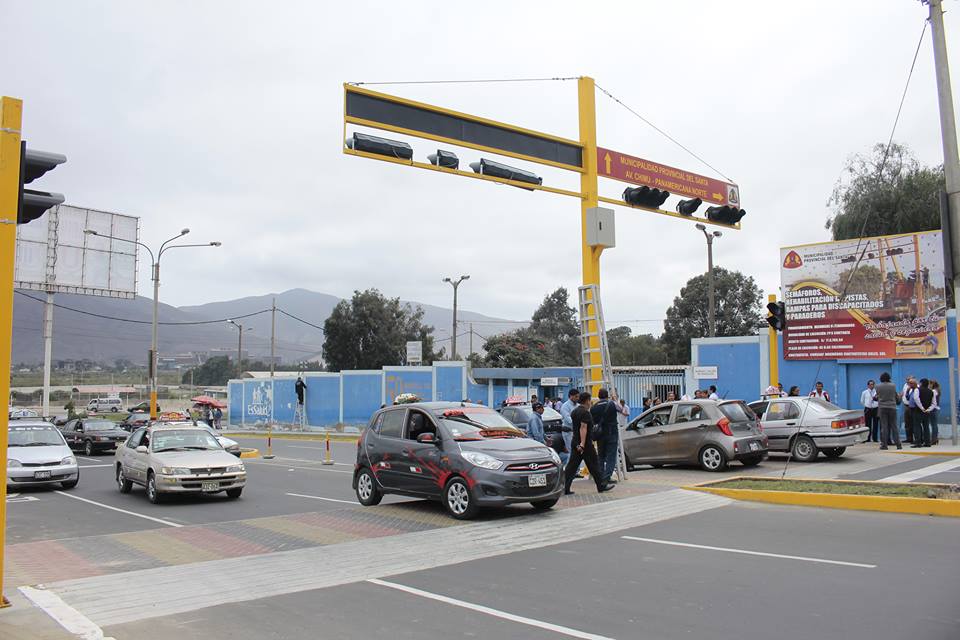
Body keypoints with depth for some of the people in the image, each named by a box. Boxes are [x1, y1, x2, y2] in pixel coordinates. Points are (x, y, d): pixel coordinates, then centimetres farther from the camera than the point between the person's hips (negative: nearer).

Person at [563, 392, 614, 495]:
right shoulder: (585, 412, -15)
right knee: (593, 464, 4)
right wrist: (582, 444, -26)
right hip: (586, 443, -8)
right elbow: (583, 428, -22)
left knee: (572, 465, 5)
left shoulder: (574, 411, 13)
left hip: (575, 442, 8)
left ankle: (565, 488, 0)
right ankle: (601, 486, 14)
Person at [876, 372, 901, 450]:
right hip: (892, 407, 0)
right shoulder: (893, 386, -2)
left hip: (882, 408, 0)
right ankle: (898, 444, 4)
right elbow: (896, 397, 8)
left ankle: (884, 444, 1)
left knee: (884, 427, 2)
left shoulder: (878, 386, -4)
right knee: (894, 426, 5)